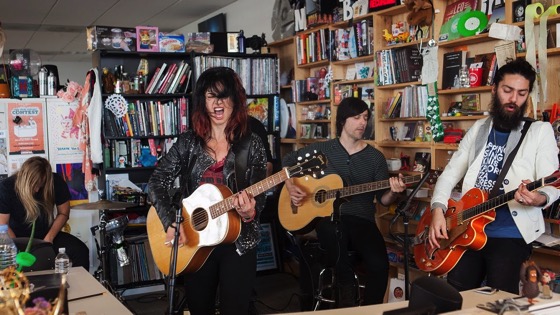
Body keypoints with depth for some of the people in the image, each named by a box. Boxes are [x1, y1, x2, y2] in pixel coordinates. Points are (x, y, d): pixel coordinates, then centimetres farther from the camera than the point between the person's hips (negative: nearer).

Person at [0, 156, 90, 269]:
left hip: (47, 234, 2)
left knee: (81, 251, -21)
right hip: (19, 237, -1)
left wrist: (49, 238, -14)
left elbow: (63, 213, -3)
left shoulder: (56, 182, -13)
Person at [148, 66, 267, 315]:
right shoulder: (188, 142, 1)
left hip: (237, 242, -2)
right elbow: (157, 182, -2)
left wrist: (249, 213, -28)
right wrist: (171, 223, -14)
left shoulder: (252, 144, -4)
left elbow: (259, 198, -6)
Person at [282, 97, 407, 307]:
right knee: (334, 232, -40)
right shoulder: (322, 150, 9)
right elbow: (288, 161, 18)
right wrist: (290, 186, 1)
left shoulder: (376, 157, 10)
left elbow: (383, 199, 8)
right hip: (328, 217, -1)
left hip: (362, 221, 1)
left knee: (379, 264, -28)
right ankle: (347, 292, -16)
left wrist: (393, 192, -15)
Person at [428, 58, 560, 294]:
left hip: (511, 234, -3)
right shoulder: (478, 129, 13)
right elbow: (450, 174, 13)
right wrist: (438, 210, -3)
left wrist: (539, 198, -32)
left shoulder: (540, 131, 1)